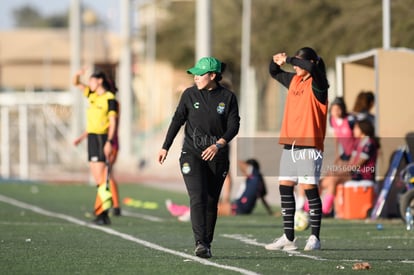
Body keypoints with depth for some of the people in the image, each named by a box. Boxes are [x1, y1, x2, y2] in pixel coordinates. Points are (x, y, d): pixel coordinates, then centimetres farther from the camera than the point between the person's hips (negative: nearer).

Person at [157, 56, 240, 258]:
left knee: (211, 202, 6)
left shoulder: (228, 97, -1)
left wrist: (218, 145, -21)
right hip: (192, 154, -1)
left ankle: (207, 244, 19)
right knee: (197, 198, -16)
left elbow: (234, 126, -6)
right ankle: (200, 243, -24)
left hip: (217, 157, 1)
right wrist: (165, 147, 10)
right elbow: (177, 120, 9)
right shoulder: (190, 95, 3)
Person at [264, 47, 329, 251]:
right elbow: (274, 73, 30)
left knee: (310, 189, -6)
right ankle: (288, 238, 10)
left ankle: (314, 238, 0)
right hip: (289, 144, 8)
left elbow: (311, 67, -28)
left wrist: (288, 59, -19)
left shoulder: (317, 84, -7)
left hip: (309, 144, -8)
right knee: (285, 188, 5)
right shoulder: (294, 80, 14)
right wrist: (276, 62, 8)